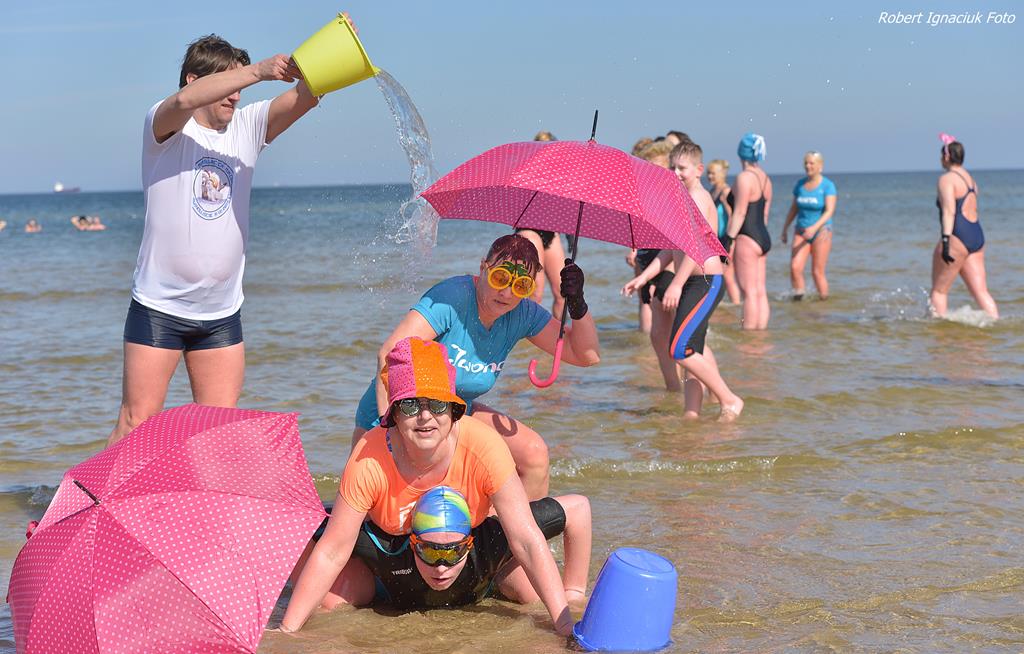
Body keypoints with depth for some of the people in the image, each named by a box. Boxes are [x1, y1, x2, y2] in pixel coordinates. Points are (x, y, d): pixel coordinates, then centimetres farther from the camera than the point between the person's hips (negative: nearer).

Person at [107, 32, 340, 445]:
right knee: (136, 422, -1)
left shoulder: (246, 128, 7)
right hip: (159, 307, -4)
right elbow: (185, 100, -30)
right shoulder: (165, 127, -6)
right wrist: (258, 70, -35)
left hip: (222, 314, 5)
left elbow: (303, 98, -7)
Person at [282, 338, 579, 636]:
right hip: (390, 541, 0)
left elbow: (527, 542, -35)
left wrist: (565, 625, -41)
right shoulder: (369, 460, -35)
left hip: (475, 537, 1)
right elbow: (331, 554, -30)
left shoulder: (483, 447, -36)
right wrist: (286, 632, -36)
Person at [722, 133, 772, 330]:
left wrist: (728, 240, -17)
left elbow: (739, 213, -17)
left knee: (749, 292, -8)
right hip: (763, 238, 9)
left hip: (748, 239, -9)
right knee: (761, 292, 9)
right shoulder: (765, 178, 14)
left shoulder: (745, 178, -12)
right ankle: (761, 330, 10)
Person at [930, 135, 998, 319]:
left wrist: (945, 240, -27)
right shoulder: (970, 178, 20)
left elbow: (949, 211, -19)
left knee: (938, 290, 3)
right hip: (977, 237, 8)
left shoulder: (947, 179, -7)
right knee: (981, 292, 3)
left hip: (957, 237, -8)